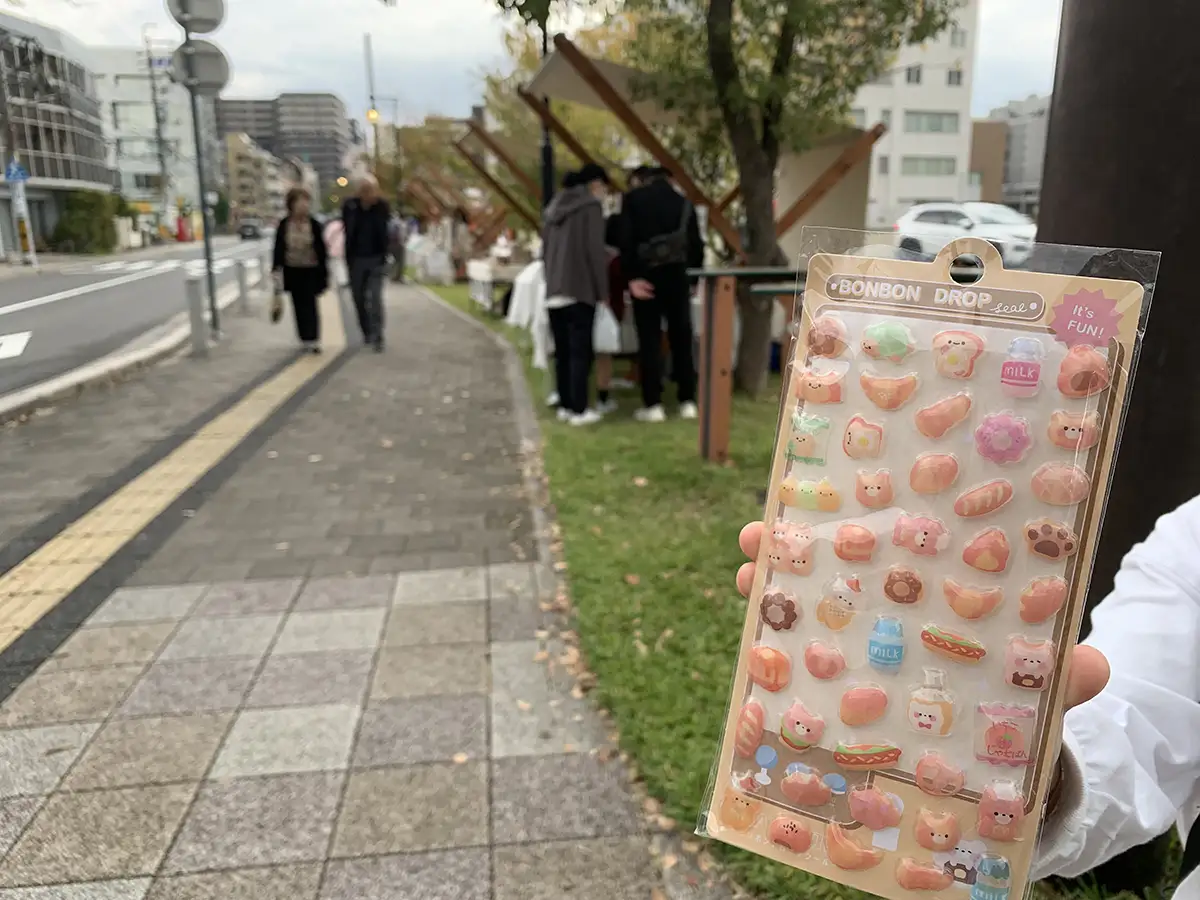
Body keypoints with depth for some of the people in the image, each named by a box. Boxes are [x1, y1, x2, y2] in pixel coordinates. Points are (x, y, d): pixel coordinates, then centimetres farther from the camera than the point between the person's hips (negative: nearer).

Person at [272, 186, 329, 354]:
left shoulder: (313, 224, -5)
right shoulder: (284, 225, -3)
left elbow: (321, 249, -2)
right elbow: (279, 248, 0)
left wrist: (324, 271, -2)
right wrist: (276, 269, -6)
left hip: (311, 270, -2)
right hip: (292, 270, 2)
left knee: (310, 304, -6)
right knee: (299, 305, 9)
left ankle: (313, 340, -5)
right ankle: (305, 338, 19)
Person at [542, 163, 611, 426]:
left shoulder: (556, 207, 18)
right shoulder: (591, 206, -4)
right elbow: (595, 251, -11)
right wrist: (603, 290, -5)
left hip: (553, 292, 7)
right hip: (580, 290, -7)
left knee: (562, 352, 10)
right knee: (580, 351, -4)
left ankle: (565, 405, 13)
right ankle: (579, 409, -3)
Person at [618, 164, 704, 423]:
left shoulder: (633, 200, 2)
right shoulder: (684, 202, 12)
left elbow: (626, 240, -9)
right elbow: (696, 244, 10)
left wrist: (632, 276, -11)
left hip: (646, 276, -3)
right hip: (677, 275, 3)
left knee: (650, 340, 0)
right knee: (682, 339, 8)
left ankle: (653, 404, -1)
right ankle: (688, 401, 8)